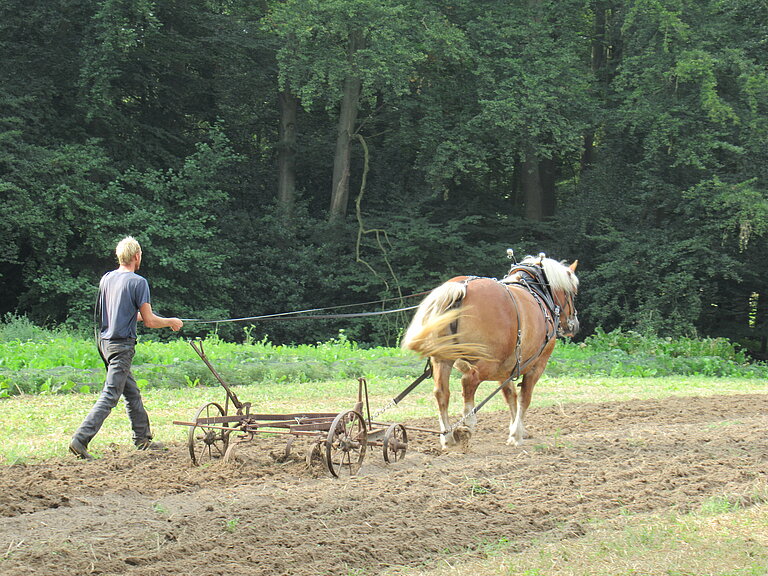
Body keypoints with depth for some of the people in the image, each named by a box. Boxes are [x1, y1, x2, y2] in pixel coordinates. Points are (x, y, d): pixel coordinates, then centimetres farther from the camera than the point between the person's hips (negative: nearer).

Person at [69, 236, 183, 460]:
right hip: (122, 344, -8)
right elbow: (150, 321, -10)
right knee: (110, 396, -8)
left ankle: (143, 438, 26)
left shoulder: (106, 279, 9)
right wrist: (171, 322, 7)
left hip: (105, 341, 8)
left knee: (132, 392, 18)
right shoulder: (138, 282, -12)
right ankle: (80, 439, -16)